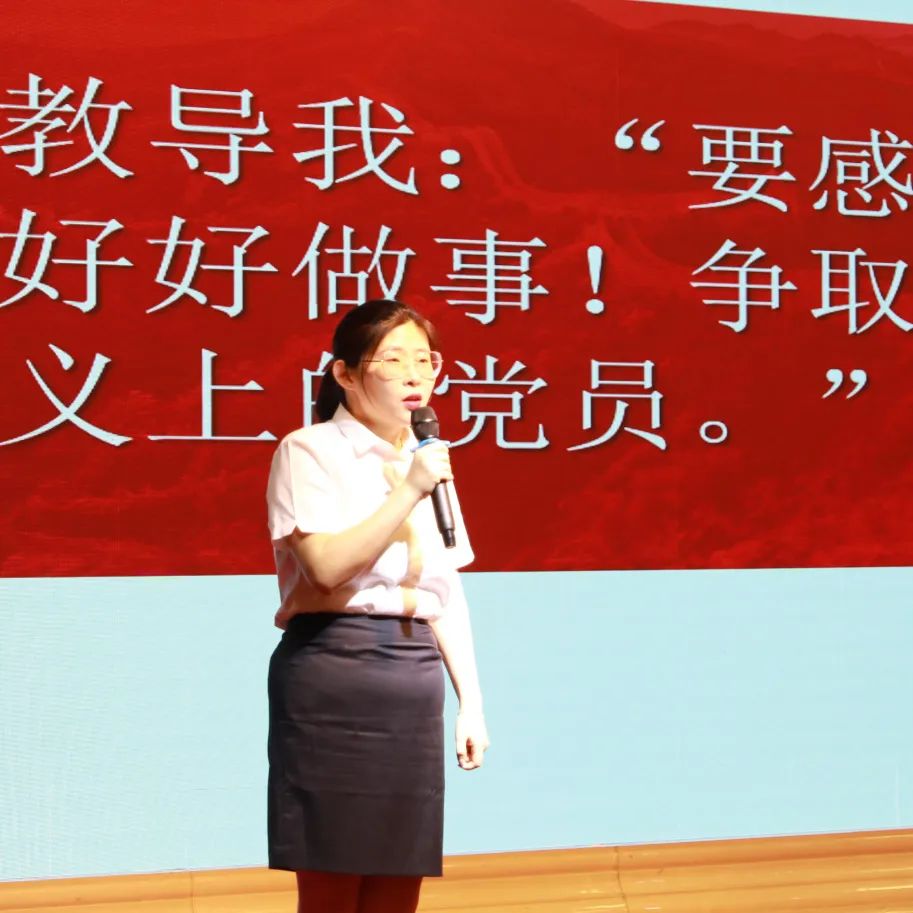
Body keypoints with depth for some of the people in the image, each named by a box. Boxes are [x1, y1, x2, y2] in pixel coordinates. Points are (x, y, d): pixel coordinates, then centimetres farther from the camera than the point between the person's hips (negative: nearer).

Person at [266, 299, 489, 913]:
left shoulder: (429, 462, 17)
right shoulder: (310, 452, -3)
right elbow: (328, 567, -17)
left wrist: (471, 701, 13)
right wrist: (408, 493, -17)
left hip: (415, 677, 6)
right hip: (334, 671, -6)